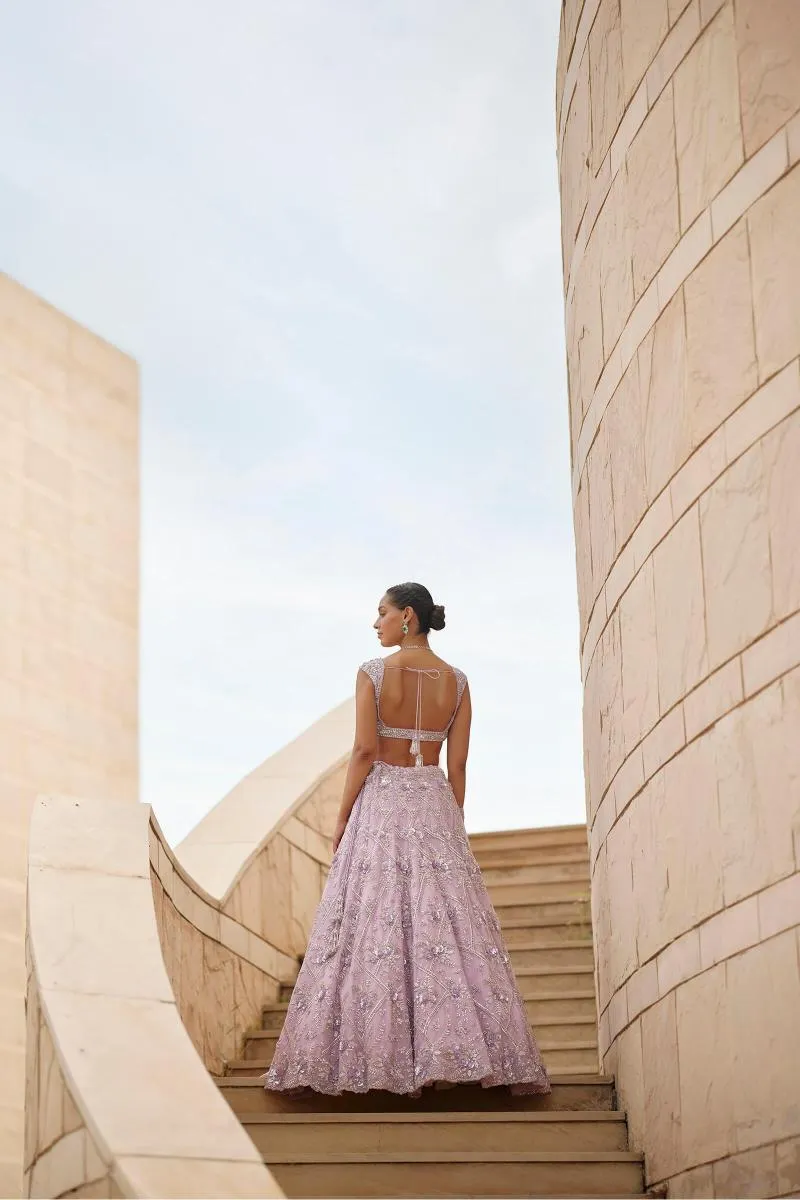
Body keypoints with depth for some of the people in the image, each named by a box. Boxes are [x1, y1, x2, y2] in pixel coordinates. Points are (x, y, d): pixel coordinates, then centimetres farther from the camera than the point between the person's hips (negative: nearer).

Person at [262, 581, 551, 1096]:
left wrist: (343, 818, -4)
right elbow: (457, 765, 4)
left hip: (380, 801, -3)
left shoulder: (373, 673, -6)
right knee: (449, 924, 2)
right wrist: (454, 827, 11)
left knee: (374, 923, -1)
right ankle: (476, 1049, -1)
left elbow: (365, 750, -11)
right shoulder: (457, 681, 5)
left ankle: (388, 1057, -3)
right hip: (435, 803, 3)